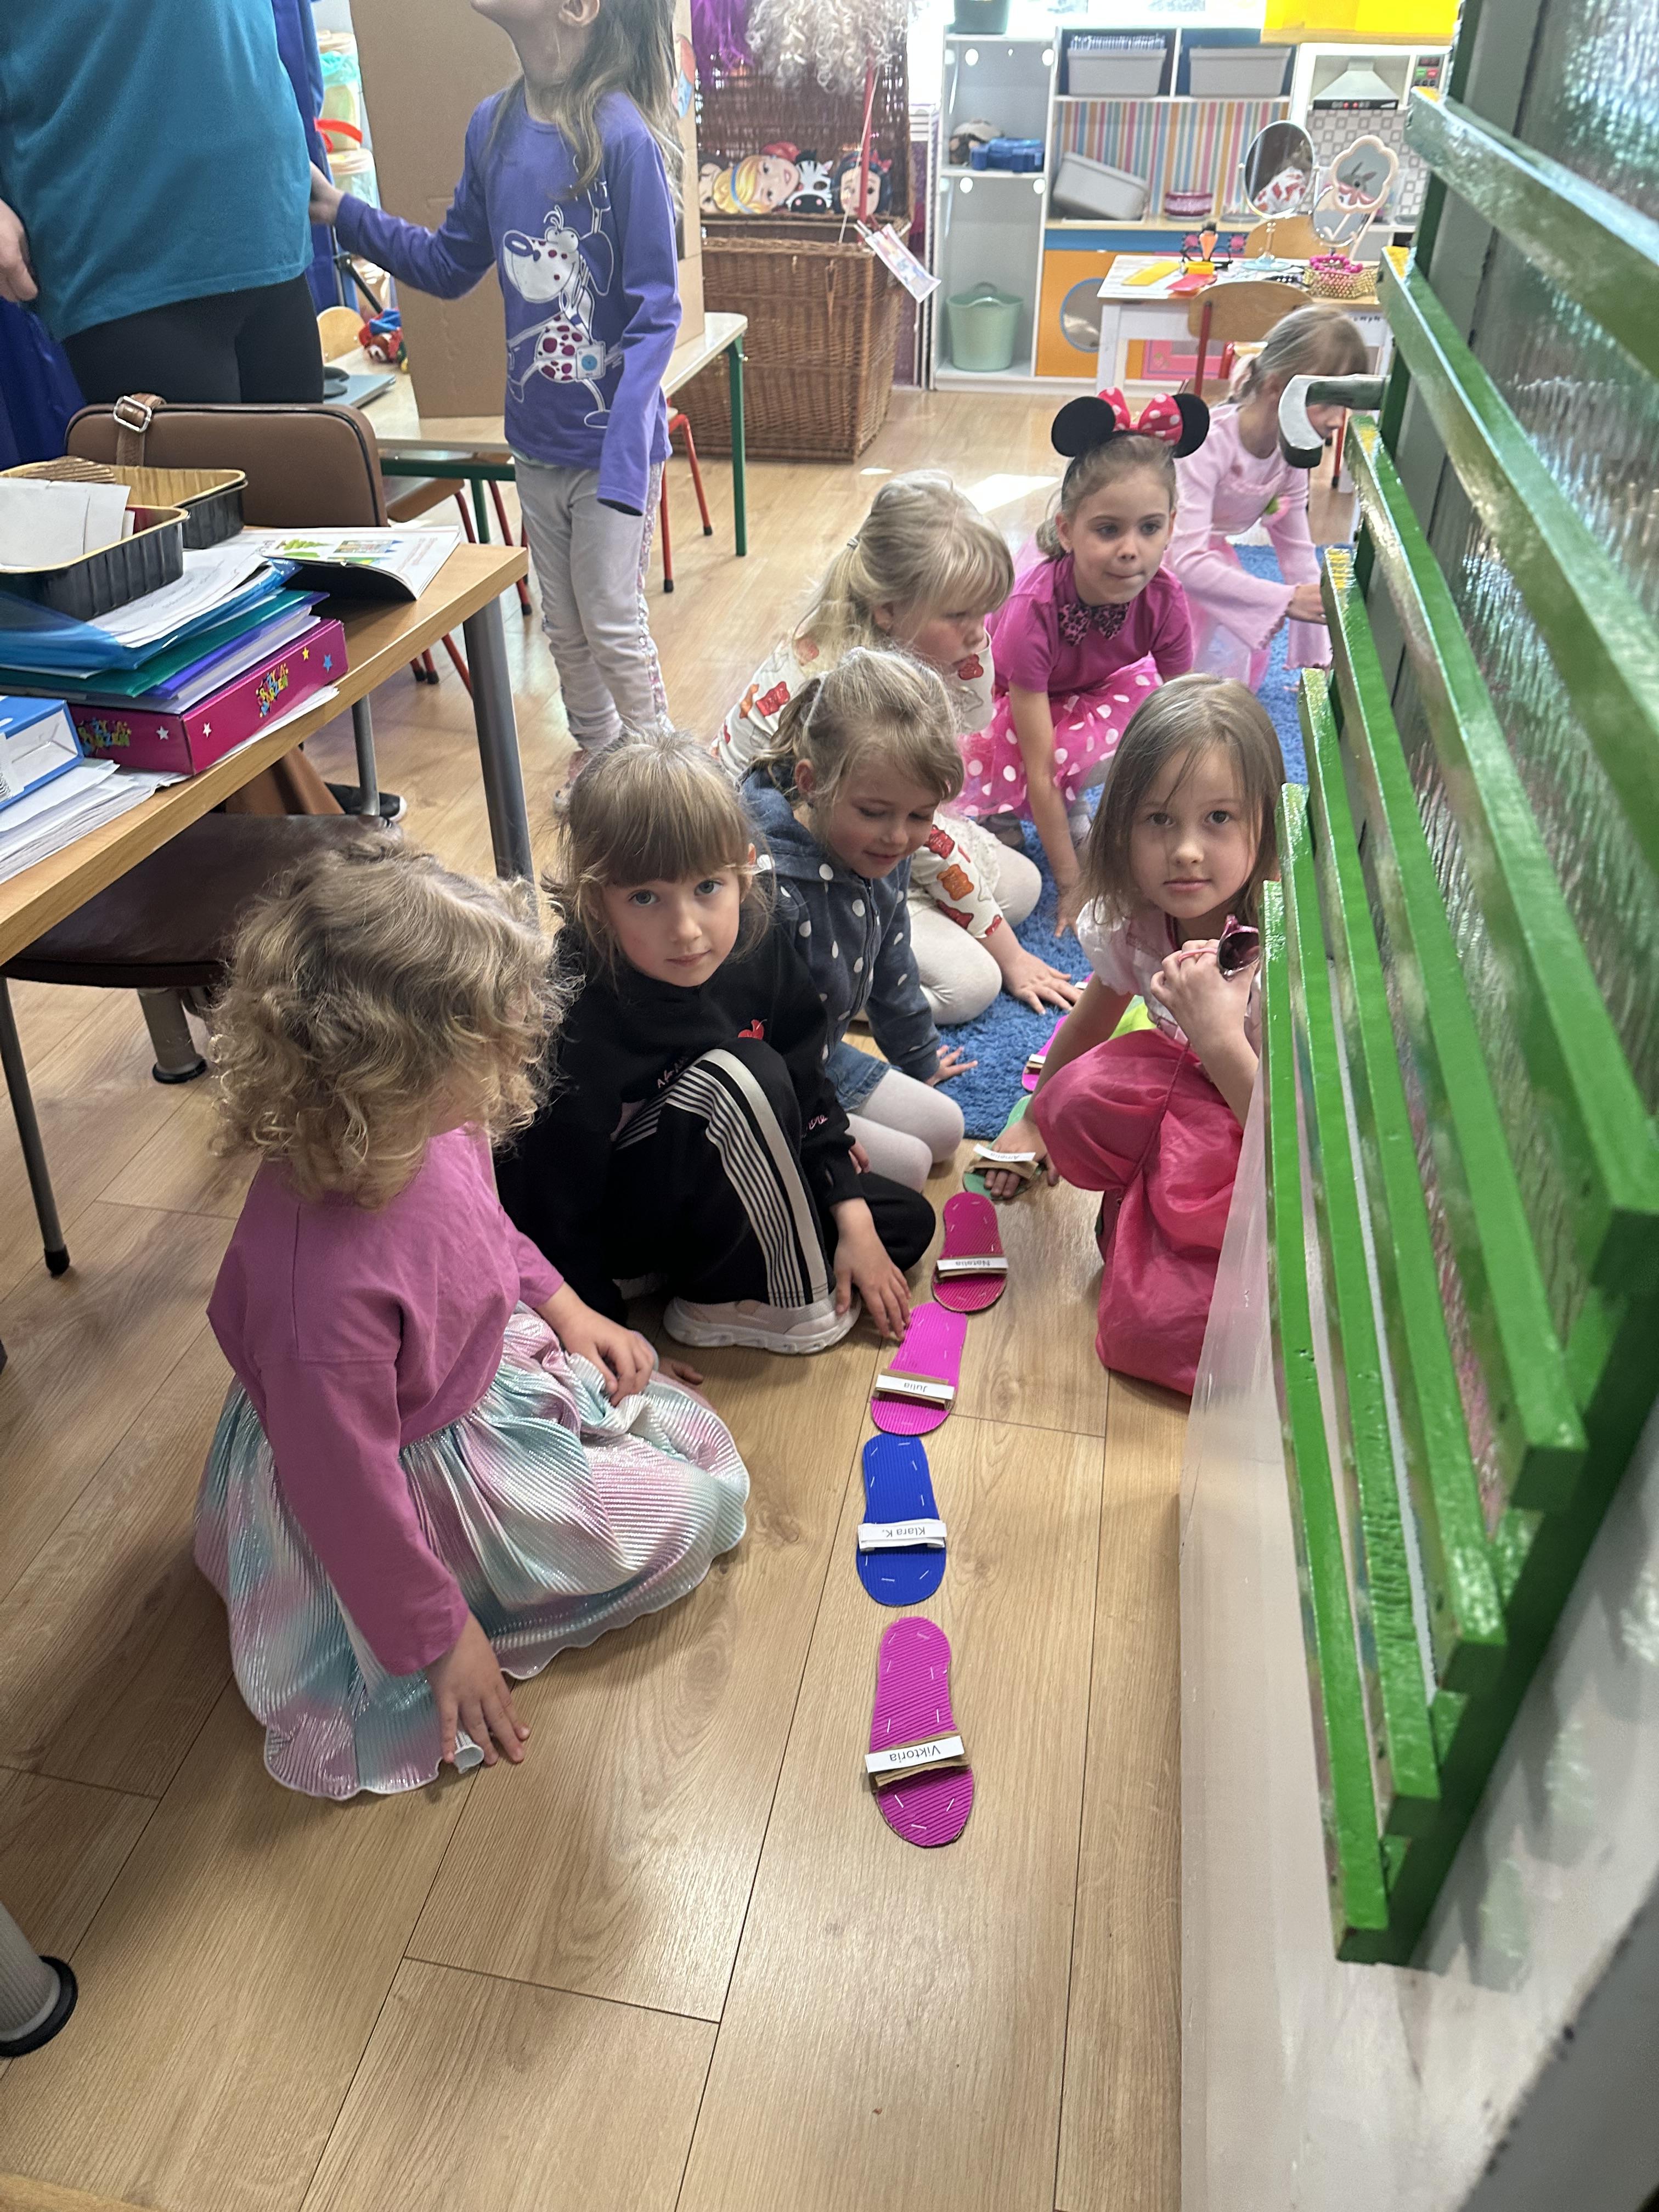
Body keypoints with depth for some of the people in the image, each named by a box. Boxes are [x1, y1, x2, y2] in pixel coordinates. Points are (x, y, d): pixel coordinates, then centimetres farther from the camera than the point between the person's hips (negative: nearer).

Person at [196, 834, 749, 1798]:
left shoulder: (428, 1132, -19)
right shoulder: (323, 1283, -44)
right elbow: (347, 1488, -29)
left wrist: (559, 1300, 1)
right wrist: (442, 1639, -17)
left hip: (491, 1366, 8)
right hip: (430, 1475, -8)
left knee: (699, 1438, 19)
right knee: (693, 1511, 2)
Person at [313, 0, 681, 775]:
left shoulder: (623, 136, -17)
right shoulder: (494, 127, 2)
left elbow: (653, 314, -17)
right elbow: (450, 265, 14)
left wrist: (624, 461, -25)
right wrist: (341, 212, 4)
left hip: (610, 441, -6)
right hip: (536, 440, 6)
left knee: (612, 623, 2)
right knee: (564, 623, 17)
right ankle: (597, 757, 37)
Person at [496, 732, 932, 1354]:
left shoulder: (757, 947, -17)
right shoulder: (575, 1024, -34)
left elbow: (808, 1092, -2)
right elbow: (549, 1215, -25)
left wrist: (854, 1224, -6)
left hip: (696, 1188, 6)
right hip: (601, 1225, -6)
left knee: (905, 1221, 6)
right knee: (742, 1077, -32)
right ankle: (787, 1301, -11)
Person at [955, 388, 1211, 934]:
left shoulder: (1163, 600, -26)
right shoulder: (1032, 608, -37)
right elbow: (1039, 768, -34)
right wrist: (1071, 883, -31)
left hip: (1085, 694, 5)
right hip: (999, 700, -5)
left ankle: (1069, 805, -2)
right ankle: (999, 808, 0)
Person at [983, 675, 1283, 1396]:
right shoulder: (1131, 916, -11)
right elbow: (1093, 1018, 11)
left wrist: (1219, 1038, -41)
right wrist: (1035, 1120, 21)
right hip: (1199, 1106, 6)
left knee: (1145, 1327, -22)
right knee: (1079, 1100, -25)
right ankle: (1143, 1213, 0)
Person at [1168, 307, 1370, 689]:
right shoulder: (1208, 445, -37)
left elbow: (1298, 551, -2)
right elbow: (1186, 563, -46)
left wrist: (1317, 657, -4)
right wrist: (1287, 600, -49)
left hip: (1208, 553, 7)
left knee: (1244, 674, 11)